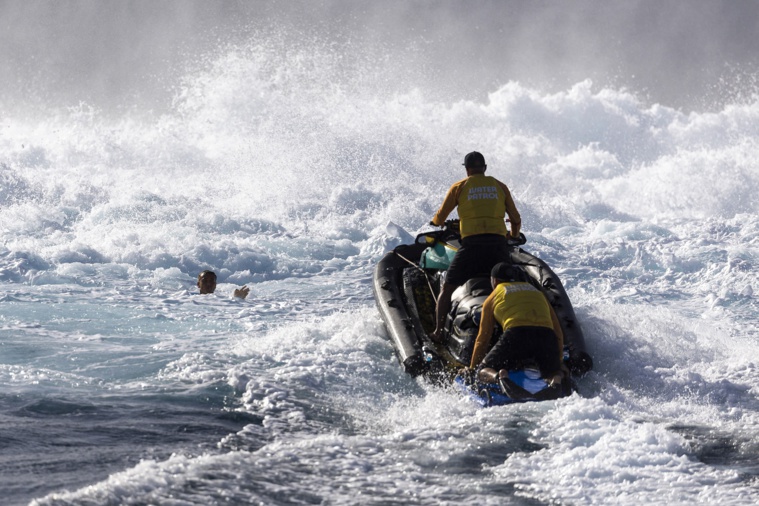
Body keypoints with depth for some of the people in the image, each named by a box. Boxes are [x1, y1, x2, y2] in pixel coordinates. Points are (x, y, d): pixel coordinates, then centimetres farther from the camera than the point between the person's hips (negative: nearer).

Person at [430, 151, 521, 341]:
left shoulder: (459, 187, 11)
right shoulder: (500, 186, 17)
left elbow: (440, 218, 18)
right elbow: (516, 219, 21)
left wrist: (435, 222, 43)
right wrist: (514, 236, 42)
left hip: (471, 243, -2)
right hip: (498, 243, 2)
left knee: (447, 289, 8)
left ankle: (439, 329, -2)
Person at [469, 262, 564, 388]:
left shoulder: (493, 297, 24)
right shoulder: (537, 292, 34)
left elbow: (483, 338, 25)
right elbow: (558, 332, 32)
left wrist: (472, 368, 35)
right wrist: (558, 363, 39)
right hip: (546, 334, 3)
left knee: (483, 372, 10)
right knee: (550, 372, 23)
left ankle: (498, 377, -27)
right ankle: (557, 378, -16)